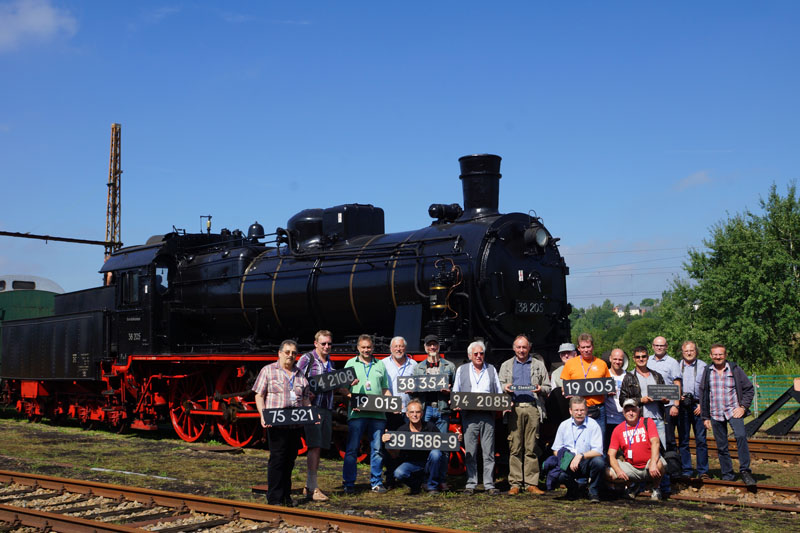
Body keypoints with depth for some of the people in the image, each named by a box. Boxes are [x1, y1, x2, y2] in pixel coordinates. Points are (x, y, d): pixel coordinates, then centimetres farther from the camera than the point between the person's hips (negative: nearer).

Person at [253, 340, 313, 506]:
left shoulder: (300, 374, 18)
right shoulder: (268, 371, 5)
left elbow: (306, 398, 20)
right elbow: (259, 395, 2)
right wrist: (263, 416, -12)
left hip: (296, 423, 5)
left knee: (290, 459, 7)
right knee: (277, 458, -8)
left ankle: (286, 496, 15)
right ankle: (274, 499, -5)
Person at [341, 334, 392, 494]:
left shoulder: (380, 365, 17)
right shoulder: (351, 364, 11)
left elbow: (385, 390, 18)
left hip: (378, 414, 2)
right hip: (357, 413, -2)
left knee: (377, 449, 3)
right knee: (352, 448, -3)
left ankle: (376, 482, 11)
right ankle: (348, 483, 3)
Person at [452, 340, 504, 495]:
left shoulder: (491, 370, 16)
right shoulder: (462, 370, 14)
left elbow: (499, 392, 15)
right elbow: (455, 392, 13)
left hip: (488, 414, 0)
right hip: (469, 415, 0)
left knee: (489, 451, -1)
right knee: (470, 451, 0)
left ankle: (489, 484, 2)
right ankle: (470, 484, 6)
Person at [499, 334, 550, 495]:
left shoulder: (538, 365, 16)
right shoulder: (506, 366, 19)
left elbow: (548, 387, 15)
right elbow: (500, 385, 17)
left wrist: (541, 389, -7)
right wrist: (505, 387, -5)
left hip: (533, 408, 0)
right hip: (514, 408, 0)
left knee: (531, 448, -2)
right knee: (515, 447, -3)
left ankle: (531, 483, 1)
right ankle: (515, 483, 0)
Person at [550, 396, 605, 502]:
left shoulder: (593, 425, -5)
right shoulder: (564, 425, 6)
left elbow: (598, 452, -12)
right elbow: (556, 450, 8)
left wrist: (581, 456, -26)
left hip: (586, 464, -2)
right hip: (568, 465, 2)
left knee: (599, 461, -34)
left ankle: (593, 491, -6)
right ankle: (572, 488, 8)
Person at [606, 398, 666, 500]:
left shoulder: (647, 422, -1)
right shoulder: (618, 429, 3)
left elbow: (655, 442, -17)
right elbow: (611, 455, -1)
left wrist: (653, 463, -34)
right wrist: (618, 470, -21)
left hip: (647, 465, -2)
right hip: (631, 467, 2)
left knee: (659, 465, -36)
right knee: (608, 474, -22)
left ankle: (654, 488, -1)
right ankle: (632, 485, 11)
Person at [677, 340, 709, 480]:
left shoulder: (703, 366, 5)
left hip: (698, 406, -2)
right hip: (682, 406, 2)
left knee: (701, 440, -2)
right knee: (683, 440, 4)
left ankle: (703, 471, 4)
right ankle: (686, 471, 10)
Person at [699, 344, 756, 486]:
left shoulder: (735, 369, 1)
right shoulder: (707, 372, 7)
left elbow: (749, 389, 6)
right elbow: (703, 394, 13)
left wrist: (743, 407, -6)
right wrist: (705, 417, 10)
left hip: (733, 411, -3)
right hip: (716, 414, 3)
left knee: (741, 436, -25)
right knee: (721, 447, 5)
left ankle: (745, 470, -19)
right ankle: (727, 476, 16)